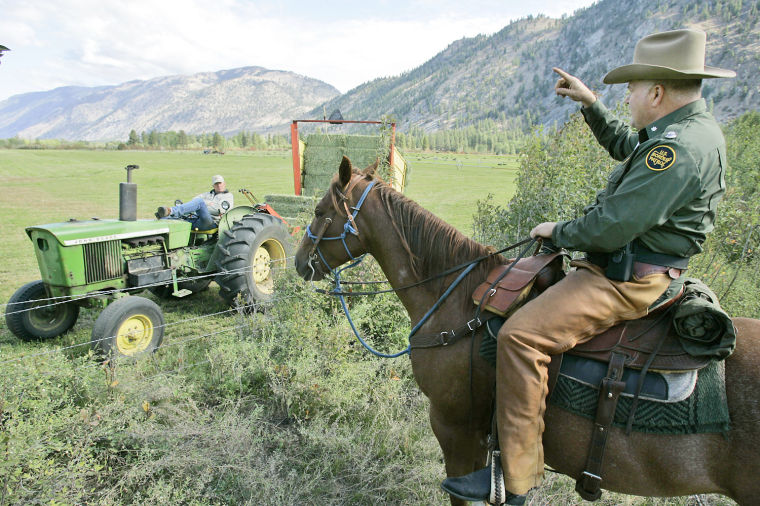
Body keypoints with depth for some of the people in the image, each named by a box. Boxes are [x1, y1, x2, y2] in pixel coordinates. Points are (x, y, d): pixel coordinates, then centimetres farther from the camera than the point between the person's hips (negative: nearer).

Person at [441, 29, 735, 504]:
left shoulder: (680, 147, -23)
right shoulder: (689, 128, 13)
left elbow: (613, 226, -27)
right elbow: (623, 145, 32)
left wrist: (558, 232, -10)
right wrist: (590, 103, 28)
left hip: (626, 279, -12)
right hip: (624, 264, 12)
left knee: (522, 335, -25)